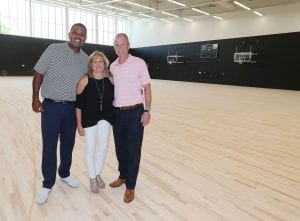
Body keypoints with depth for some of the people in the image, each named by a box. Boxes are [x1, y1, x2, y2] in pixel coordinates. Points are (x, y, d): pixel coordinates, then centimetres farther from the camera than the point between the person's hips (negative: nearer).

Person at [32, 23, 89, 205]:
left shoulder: (86, 60, 5)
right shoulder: (53, 49, -5)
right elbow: (38, 74, -3)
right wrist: (35, 98, -7)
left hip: (72, 108, 3)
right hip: (51, 106, -3)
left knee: (68, 144, 14)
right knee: (49, 146, 4)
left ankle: (65, 174, 35)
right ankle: (47, 184, 19)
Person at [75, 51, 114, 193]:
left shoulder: (110, 80, -3)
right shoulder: (85, 80, -12)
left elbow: (113, 99, 7)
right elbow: (78, 104, -9)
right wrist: (79, 125, -8)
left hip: (105, 119, 3)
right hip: (89, 120, -3)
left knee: (102, 147, 14)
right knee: (90, 149, 10)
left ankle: (98, 174, 38)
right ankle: (92, 178, 32)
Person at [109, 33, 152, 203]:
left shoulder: (139, 63, -5)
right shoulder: (112, 67, 8)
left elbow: (147, 88, -5)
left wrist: (147, 110, -12)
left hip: (135, 112, -5)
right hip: (117, 112, 5)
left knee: (133, 149, 3)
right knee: (120, 147, 16)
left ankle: (131, 186, 18)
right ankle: (123, 176, 37)